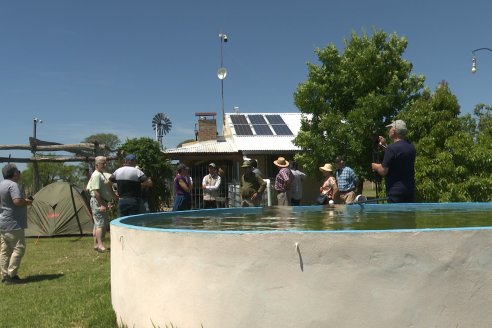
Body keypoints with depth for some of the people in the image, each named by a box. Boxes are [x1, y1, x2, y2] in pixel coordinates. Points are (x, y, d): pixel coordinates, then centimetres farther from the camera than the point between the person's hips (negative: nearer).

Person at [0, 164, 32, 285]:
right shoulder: (13, 185, -16)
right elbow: (17, 201, -27)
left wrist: (24, 201, 18)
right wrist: (27, 202, -8)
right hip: (13, 224, -10)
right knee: (18, 248, -6)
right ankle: (11, 276, -6)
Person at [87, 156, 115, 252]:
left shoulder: (102, 175, 19)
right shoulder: (96, 175, -13)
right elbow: (96, 192, -21)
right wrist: (102, 204, -23)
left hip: (103, 202, 10)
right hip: (98, 202, -10)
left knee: (97, 224, 11)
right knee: (100, 223, -14)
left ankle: (96, 244, 16)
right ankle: (100, 245, -17)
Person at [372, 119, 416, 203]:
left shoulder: (392, 148, -17)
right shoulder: (411, 147, 9)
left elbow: (383, 171, -15)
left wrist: (375, 166, 6)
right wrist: (385, 145, 22)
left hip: (396, 191, -8)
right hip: (410, 190, 8)